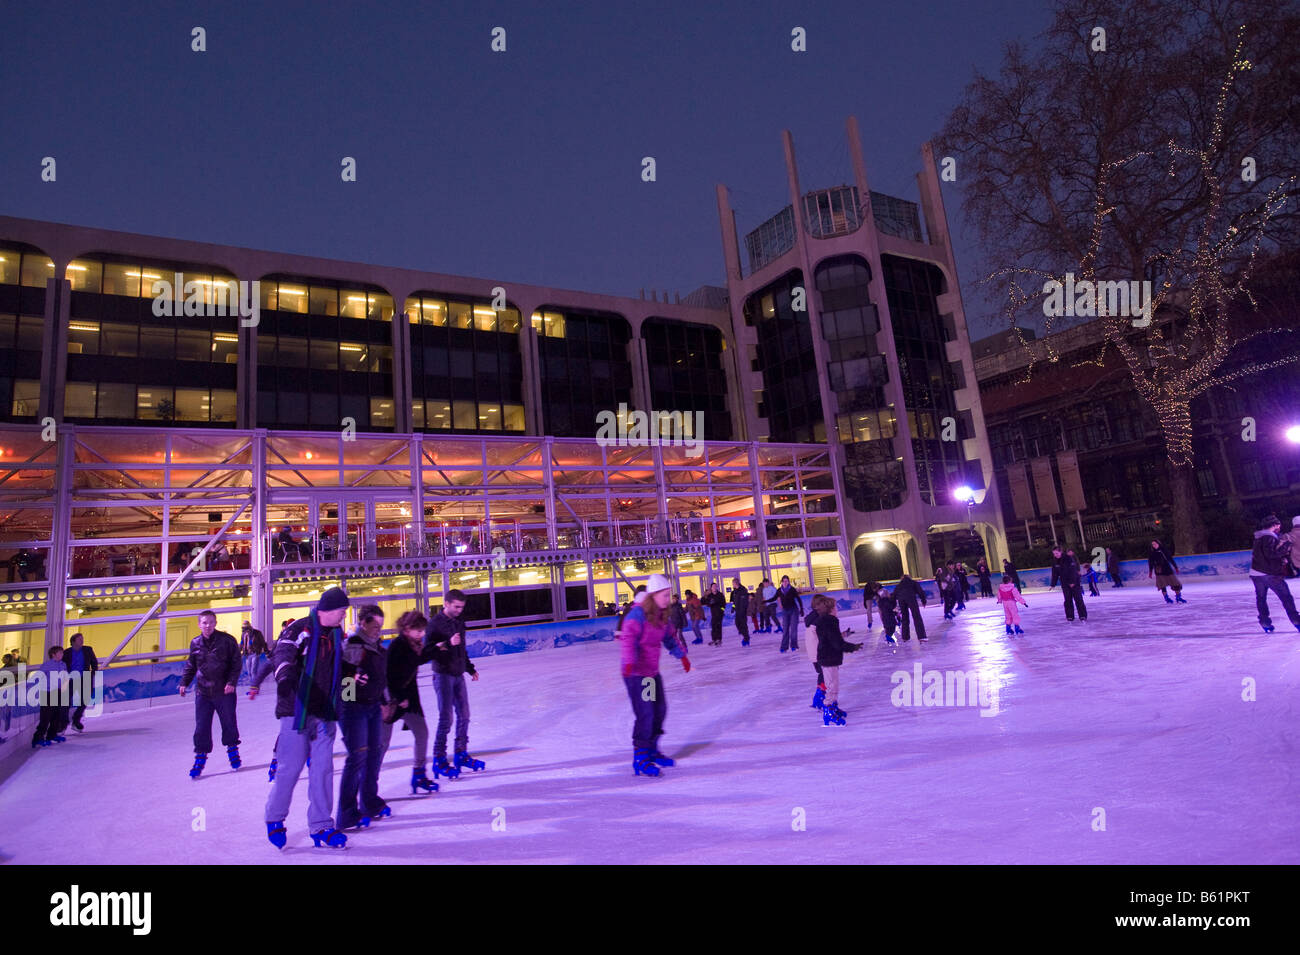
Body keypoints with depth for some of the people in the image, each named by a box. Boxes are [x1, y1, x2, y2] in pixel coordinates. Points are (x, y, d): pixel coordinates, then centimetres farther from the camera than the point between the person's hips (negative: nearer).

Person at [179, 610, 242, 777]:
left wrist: (232, 682, -12)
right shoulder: (195, 643, 4)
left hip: (224, 691, -2)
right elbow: (190, 665, 18)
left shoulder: (227, 640, -6)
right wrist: (184, 682, 6)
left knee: (229, 723, 9)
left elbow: (236, 663, -3)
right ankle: (200, 757, 16)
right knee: (201, 727, 2)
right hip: (202, 692, 2)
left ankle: (233, 750, 29)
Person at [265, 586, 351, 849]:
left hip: (325, 712, 5)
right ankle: (275, 818, 25)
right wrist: (284, 677, -42)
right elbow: (282, 654, -24)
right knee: (291, 766, 0)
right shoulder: (300, 629, -9)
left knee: (322, 768, 5)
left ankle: (321, 828, 13)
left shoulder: (337, 634, 12)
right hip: (296, 709, -5)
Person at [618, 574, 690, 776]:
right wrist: (629, 662, -43)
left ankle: (651, 750, 33)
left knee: (660, 709, 16)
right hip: (635, 673, -9)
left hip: (652, 672, 9)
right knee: (645, 714, -9)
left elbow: (671, 636, 20)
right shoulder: (637, 614, -21)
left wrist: (682, 655, 23)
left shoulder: (662, 616, 5)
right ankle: (640, 759, 4)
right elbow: (628, 638, -31)